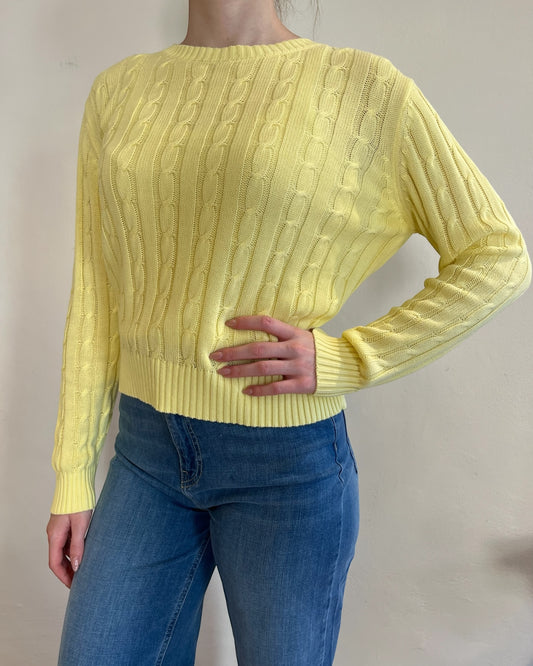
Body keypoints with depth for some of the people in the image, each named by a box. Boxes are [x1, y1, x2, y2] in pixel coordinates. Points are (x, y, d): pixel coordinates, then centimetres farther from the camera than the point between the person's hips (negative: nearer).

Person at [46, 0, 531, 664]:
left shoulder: (366, 88, -7)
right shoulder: (118, 92, 5)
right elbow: (95, 296, 5)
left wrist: (345, 359, -12)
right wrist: (72, 476, 6)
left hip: (288, 463, -3)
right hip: (144, 453, 4)